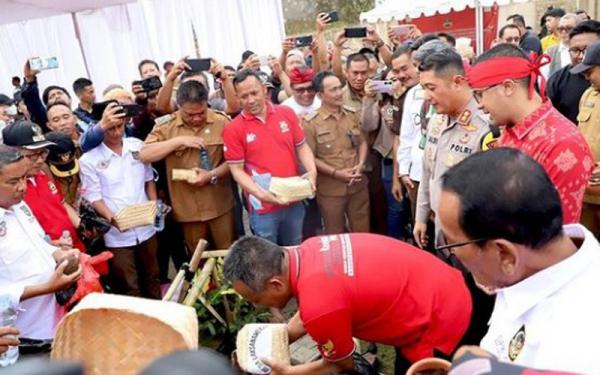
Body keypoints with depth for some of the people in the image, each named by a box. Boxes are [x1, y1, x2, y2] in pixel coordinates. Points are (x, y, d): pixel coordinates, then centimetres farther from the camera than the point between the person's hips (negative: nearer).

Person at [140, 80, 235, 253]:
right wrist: (179, 140, -18)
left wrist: (212, 175, -18)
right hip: (188, 208, 1)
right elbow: (144, 155, -12)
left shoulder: (222, 122, -5)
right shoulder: (166, 126, -2)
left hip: (220, 206, -1)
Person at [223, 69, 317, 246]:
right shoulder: (233, 129, -10)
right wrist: (260, 194, -24)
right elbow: (237, 170, -10)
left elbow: (301, 146, 6)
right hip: (263, 208, -3)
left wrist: (312, 171, -13)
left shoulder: (287, 113, 0)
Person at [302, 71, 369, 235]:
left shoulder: (353, 114, 4)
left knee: (362, 232, 16)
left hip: (358, 185, 4)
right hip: (330, 189, -4)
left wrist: (360, 165, -6)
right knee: (335, 236, 12)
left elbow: (362, 142, 12)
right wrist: (336, 173, -16)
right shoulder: (311, 122, -12)